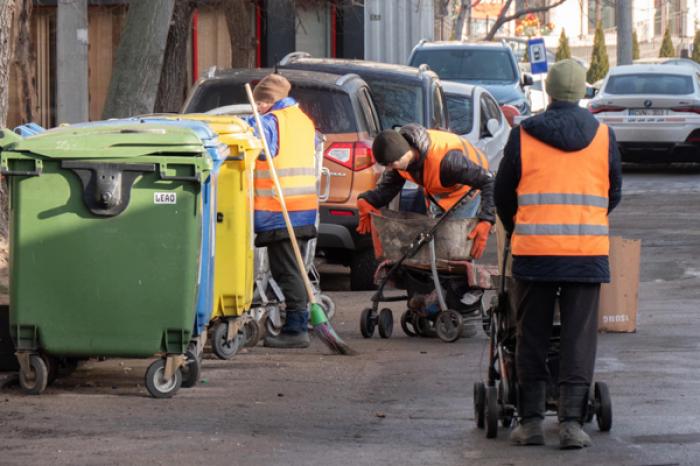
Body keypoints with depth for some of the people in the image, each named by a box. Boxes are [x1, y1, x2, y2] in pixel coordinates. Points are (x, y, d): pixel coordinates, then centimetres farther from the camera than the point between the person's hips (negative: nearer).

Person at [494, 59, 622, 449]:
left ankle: (532, 420, 8)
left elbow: (504, 194, 9)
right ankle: (572, 422, -3)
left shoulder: (523, 136, 0)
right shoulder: (603, 137, 3)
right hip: (589, 252, 0)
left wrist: (516, 232, 28)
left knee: (532, 337, 9)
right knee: (580, 339, 3)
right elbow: (614, 193, 14)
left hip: (534, 252, 0)